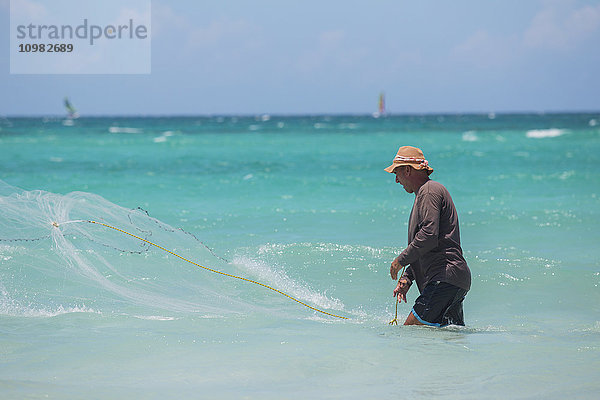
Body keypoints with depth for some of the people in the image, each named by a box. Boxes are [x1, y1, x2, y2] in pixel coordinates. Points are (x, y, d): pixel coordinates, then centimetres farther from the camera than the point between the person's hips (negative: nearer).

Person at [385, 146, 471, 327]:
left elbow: (429, 236, -21)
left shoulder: (429, 191, -6)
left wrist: (401, 260, -10)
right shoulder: (424, 193, 27)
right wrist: (407, 278, 20)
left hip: (446, 278, -11)